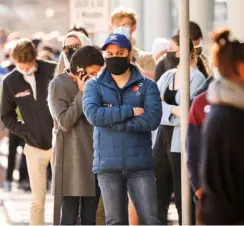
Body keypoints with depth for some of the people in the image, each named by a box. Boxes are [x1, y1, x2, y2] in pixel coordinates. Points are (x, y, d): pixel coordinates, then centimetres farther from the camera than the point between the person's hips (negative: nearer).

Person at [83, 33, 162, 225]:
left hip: (141, 164, -1)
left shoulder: (147, 85, 6)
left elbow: (152, 119, -9)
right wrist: (129, 111, -12)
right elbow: (93, 113, -9)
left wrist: (113, 122, -12)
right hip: (108, 165, 1)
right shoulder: (94, 85, 10)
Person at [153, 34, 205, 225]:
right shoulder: (167, 76, 13)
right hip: (163, 139, 7)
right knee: (158, 196, 8)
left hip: (182, 143, -7)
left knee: (183, 199, -1)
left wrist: (166, 110, -9)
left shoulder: (196, 78, -7)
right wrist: (175, 110, -14)